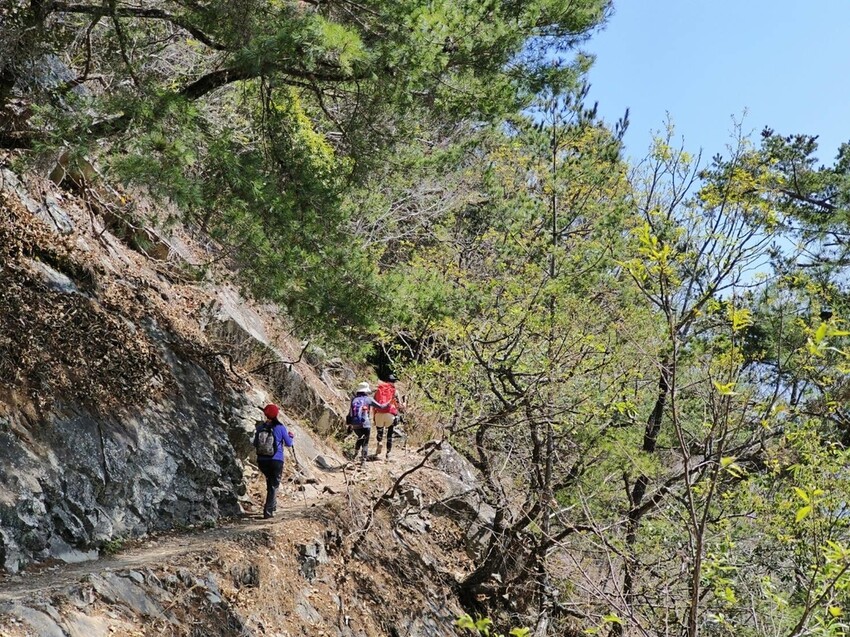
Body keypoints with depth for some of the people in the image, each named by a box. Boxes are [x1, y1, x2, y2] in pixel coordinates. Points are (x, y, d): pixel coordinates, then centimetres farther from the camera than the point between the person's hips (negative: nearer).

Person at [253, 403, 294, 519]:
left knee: (270, 482, 27)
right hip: (276, 461, -4)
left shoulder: (260, 427, -3)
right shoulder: (280, 427, -11)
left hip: (261, 461, 4)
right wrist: (290, 437, 19)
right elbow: (289, 443, -1)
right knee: (274, 485, 6)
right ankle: (268, 511, -1)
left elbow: (255, 444, 6)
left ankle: (272, 504, 34)